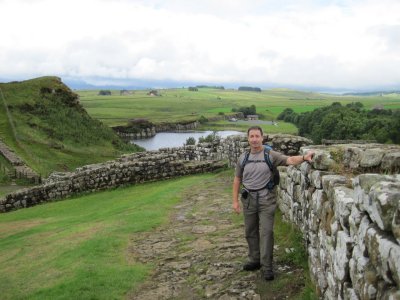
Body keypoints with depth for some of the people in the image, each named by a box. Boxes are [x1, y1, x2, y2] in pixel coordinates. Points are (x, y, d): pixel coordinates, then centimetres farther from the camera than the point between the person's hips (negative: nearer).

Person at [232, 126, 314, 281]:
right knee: (250, 232, 13)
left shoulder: (271, 155, -6)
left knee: (266, 232, -4)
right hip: (249, 199, 4)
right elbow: (237, 180, 9)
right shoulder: (243, 157, 5)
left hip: (266, 199, -4)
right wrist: (235, 200, 6)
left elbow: (290, 160, -18)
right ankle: (255, 260, 30)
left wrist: (304, 157, -38)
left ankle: (267, 266, 3)